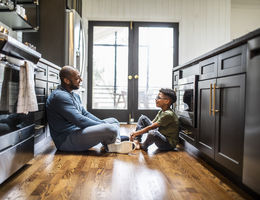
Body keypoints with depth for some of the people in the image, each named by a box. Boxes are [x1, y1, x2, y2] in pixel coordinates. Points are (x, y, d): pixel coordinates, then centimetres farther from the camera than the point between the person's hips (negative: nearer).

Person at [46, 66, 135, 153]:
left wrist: (103, 123, 1)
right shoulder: (59, 96, -17)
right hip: (66, 141, -11)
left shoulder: (75, 95, 16)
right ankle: (109, 146, 4)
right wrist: (103, 126, -16)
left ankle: (116, 144, -15)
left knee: (113, 121, 11)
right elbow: (79, 120, -23)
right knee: (111, 129, -28)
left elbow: (85, 114, 16)